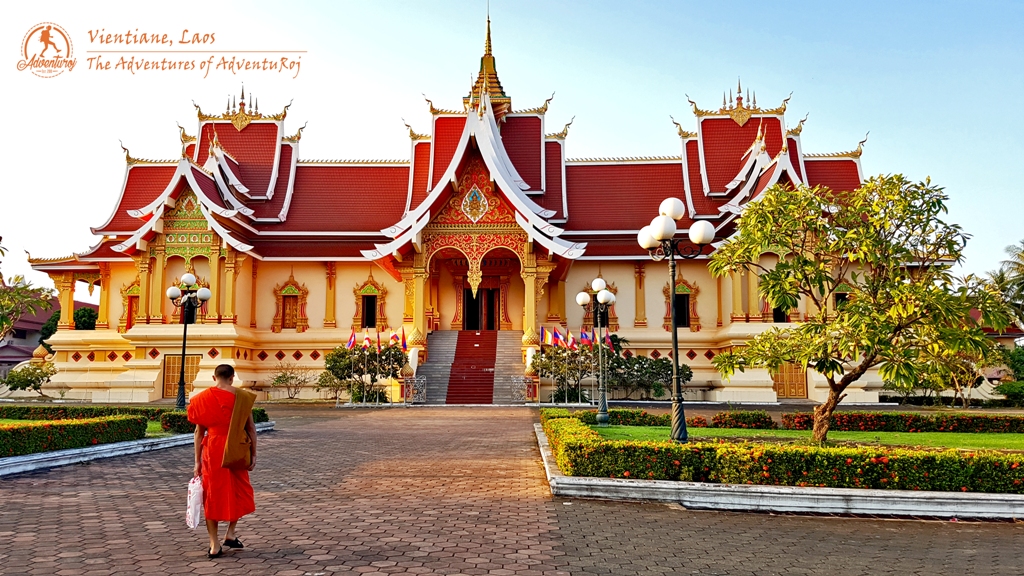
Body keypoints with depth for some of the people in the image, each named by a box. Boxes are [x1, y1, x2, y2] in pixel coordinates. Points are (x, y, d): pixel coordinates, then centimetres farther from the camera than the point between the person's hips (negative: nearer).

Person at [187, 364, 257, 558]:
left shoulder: (203, 398, 0)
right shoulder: (242, 396, -3)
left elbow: (199, 431, 1)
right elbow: (250, 427, -1)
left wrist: (197, 461, 6)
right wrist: (253, 454, 6)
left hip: (212, 449, 1)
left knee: (212, 494, 9)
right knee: (239, 491, 20)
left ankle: (215, 545, 11)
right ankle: (230, 534, 19)